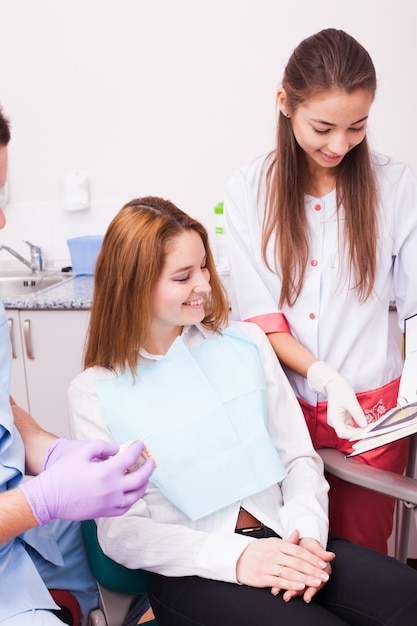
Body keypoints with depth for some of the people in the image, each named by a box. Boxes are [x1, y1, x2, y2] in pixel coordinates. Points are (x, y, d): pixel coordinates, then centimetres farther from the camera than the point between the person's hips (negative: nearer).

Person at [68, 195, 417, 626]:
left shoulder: (245, 344, 8)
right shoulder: (94, 393, -1)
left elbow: (299, 457, 9)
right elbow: (119, 530, -5)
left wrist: (306, 530, -11)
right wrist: (234, 558, -18)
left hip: (276, 539, 4)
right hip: (191, 572, -3)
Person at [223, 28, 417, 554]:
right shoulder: (249, 189, -3)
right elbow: (259, 315, -5)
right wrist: (323, 375, -18)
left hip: (373, 405, 0)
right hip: (286, 401, 0)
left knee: (362, 547, 15)